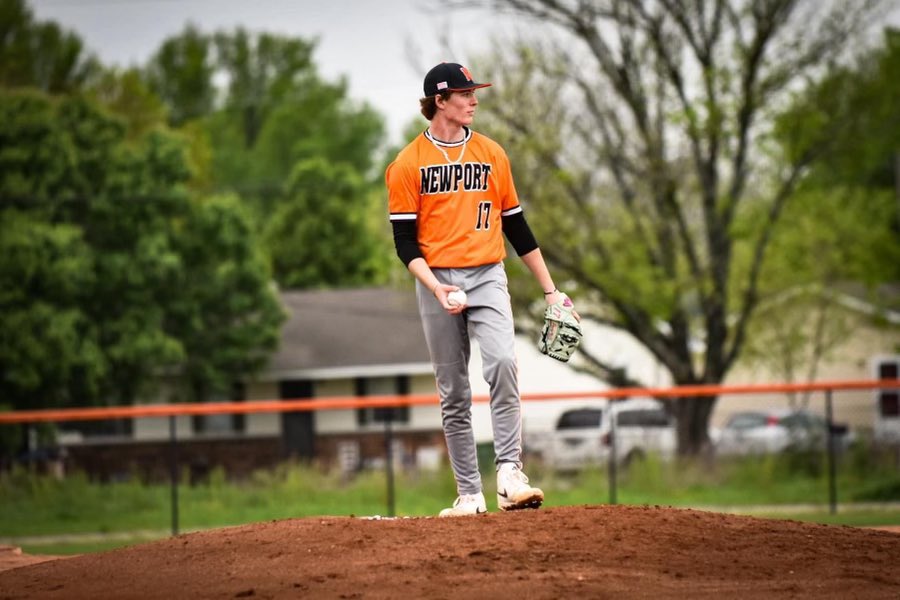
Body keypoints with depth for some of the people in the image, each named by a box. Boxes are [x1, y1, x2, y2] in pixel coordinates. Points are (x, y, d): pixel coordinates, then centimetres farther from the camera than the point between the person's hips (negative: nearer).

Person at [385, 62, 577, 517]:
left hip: (487, 276, 1)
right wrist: (435, 288, -18)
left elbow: (516, 227, 16)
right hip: (437, 281, -1)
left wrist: (550, 290, 13)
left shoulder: (492, 154, 10)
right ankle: (469, 494, 8)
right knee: (453, 394, 3)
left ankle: (510, 476, -24)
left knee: (503, 364, -22)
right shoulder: (408, 163, 2)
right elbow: (405, 241, -1)